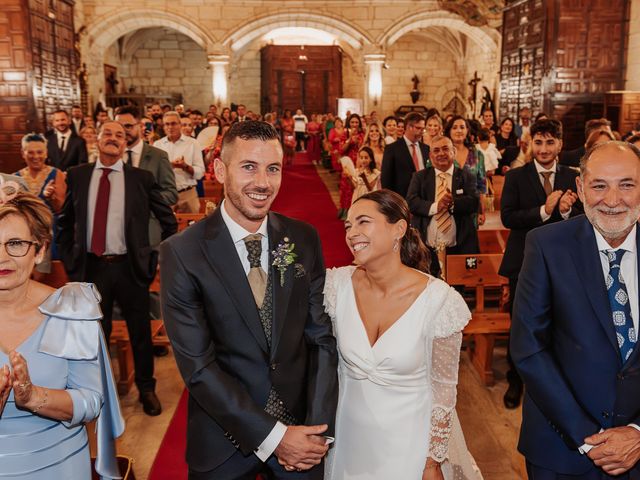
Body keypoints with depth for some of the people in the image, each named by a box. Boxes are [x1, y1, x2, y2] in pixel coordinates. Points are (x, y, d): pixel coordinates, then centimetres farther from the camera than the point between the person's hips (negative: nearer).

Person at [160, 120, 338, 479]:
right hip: (224, 439, -2)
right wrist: (272, 436, -17)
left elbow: (322, 337, -3)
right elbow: (198, 366, -16)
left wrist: (318, 428, -11)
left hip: (302, 426, 3)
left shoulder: (305, 240, -5)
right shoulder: (181, 254, -16)